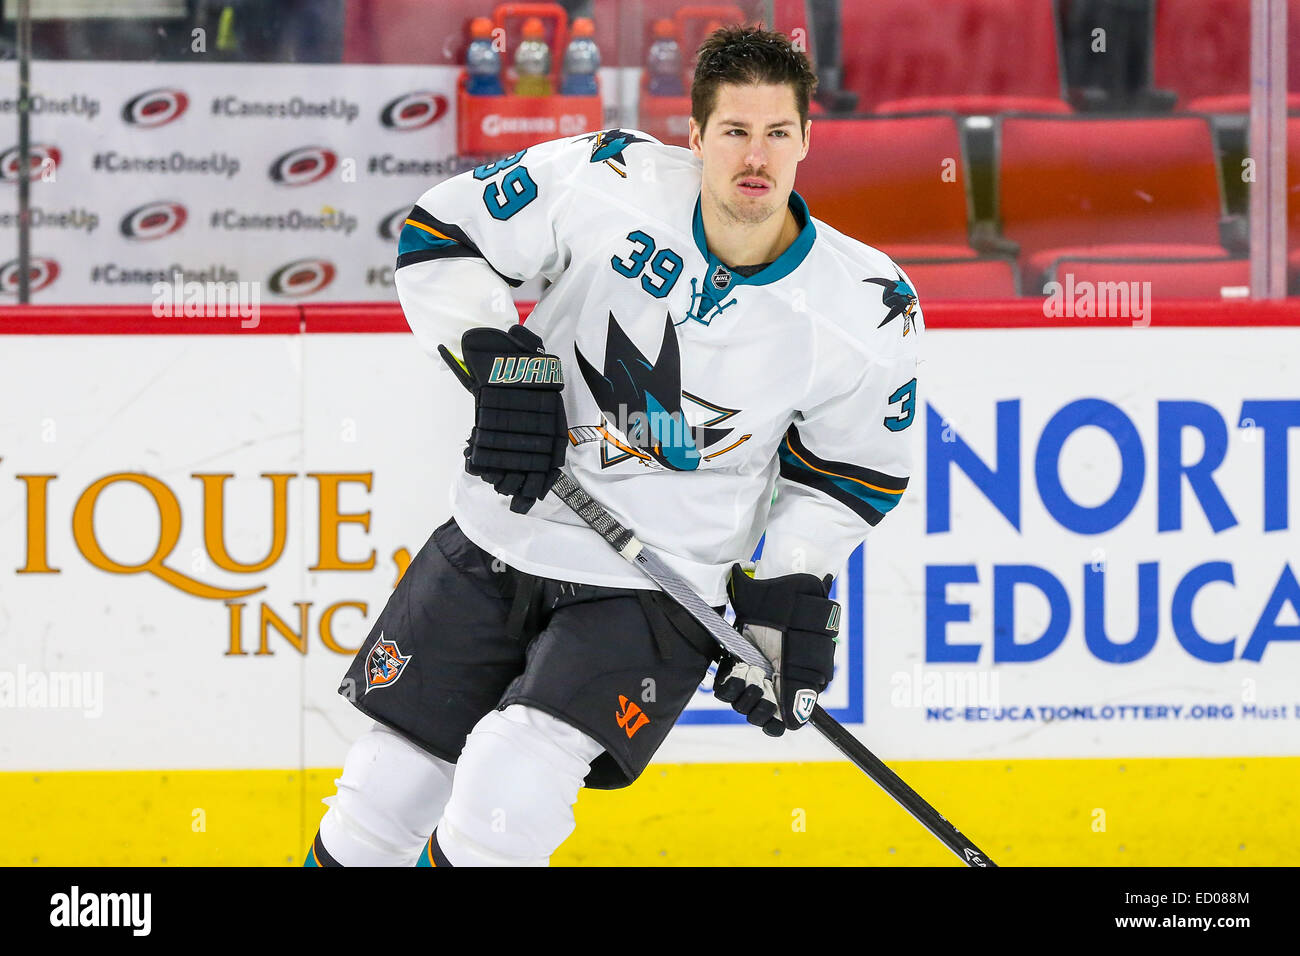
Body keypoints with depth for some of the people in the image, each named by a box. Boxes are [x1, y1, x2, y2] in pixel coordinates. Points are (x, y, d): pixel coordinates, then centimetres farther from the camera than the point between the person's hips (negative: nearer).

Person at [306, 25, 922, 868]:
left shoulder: (868, 315, -12)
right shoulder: (612, 183, -14)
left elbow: (848, 473, 4)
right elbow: (443, 232, -3)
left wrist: (791, 601, -5)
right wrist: (500, 361, -15)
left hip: (656, 592, -2)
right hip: (495, 545, 2)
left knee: (509, 792, -23)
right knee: (388, 794, 7)